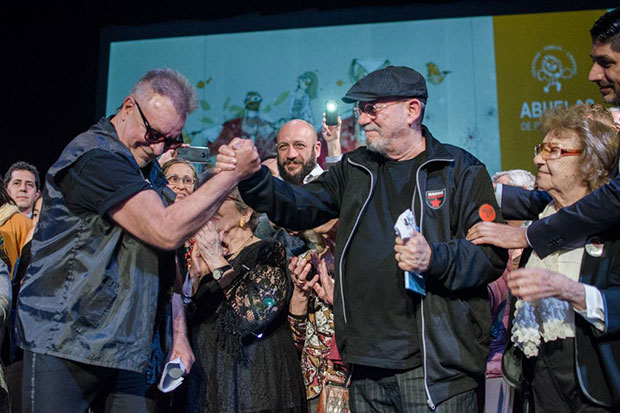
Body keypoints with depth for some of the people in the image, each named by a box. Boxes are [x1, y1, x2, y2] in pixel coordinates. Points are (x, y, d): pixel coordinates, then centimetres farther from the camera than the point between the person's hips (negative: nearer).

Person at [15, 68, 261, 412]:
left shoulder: (150, 170, 14)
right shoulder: (94, 157, -14)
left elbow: (165, 260, 16)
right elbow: (167, 231, -25)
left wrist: (178, 334, 9)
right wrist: (233, 173, -18)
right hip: (65, 346, -7)